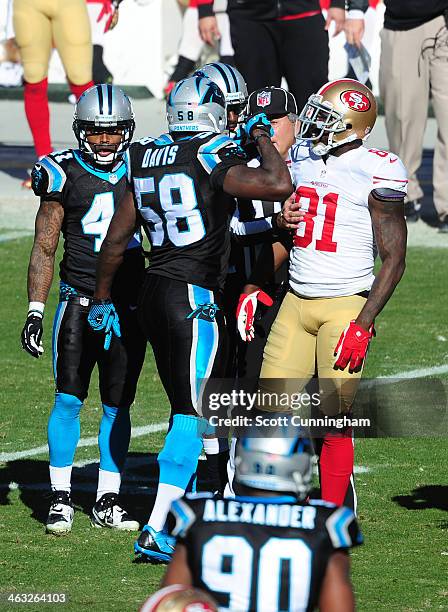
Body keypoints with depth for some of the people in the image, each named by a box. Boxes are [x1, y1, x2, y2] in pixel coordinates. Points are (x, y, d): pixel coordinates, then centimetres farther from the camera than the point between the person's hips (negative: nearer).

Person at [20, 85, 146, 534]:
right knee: (69, 399, -7)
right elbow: (44, 249, 3)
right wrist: (35, 311, -4)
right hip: (80, 302, -3)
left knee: (118, 406, 5)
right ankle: (61, 499, 2)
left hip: (129, 306, 3)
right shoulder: (65, 175, -1)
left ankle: (107, 502, 13)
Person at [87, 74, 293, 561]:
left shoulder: (145, 159, 9)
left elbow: (115, 239, 14)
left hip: (153, 293, 8)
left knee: (191, 408, 17)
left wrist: (102, 297, 26)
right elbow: (278, 185, -24)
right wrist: (262, 137, -6)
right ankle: (155, 532, -12)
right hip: (196, 297, -8)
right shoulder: (212, 158, -13)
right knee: (191, 416, -7)